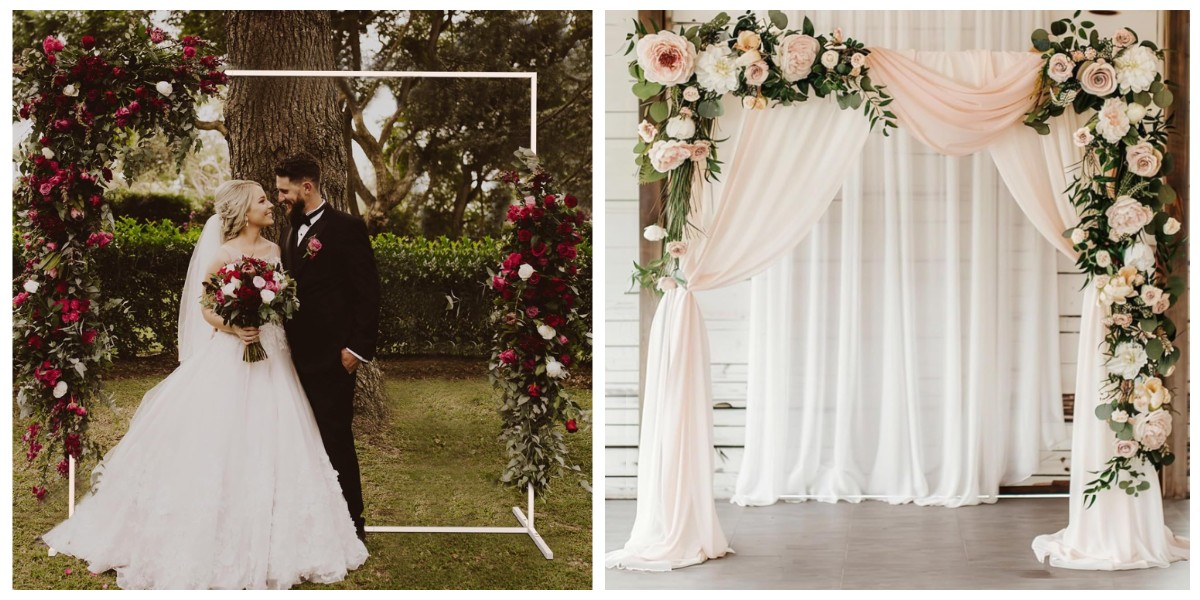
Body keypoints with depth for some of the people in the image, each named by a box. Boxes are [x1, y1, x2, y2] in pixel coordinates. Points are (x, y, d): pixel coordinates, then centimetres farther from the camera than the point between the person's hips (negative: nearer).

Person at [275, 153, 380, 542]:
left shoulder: (346, 228, -8)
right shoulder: (294, 233, 17)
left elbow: (368, 291, -11)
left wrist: (358, 347, -16)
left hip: (331, 357, -8)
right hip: (299, 356, 8)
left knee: (335, 440, -4)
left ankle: (350, 524, 5)